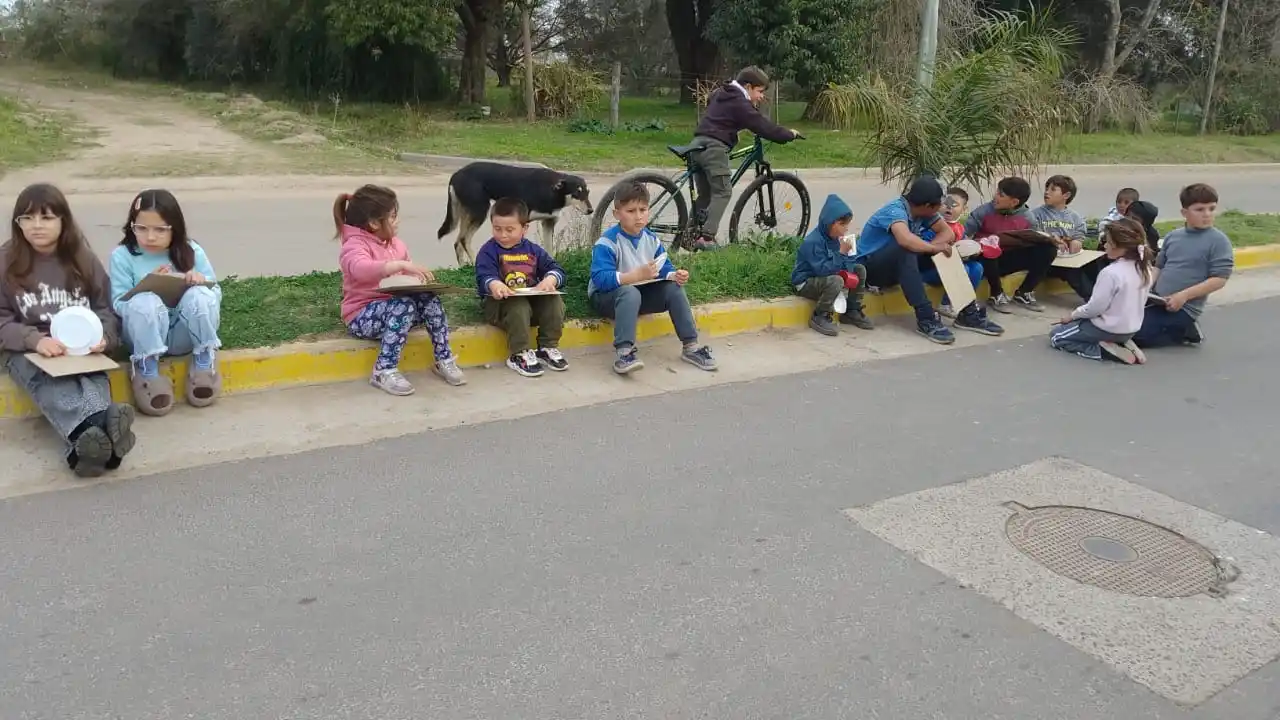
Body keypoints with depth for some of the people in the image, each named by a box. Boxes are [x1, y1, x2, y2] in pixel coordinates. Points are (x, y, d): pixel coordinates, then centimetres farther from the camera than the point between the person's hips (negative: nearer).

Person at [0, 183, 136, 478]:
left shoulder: (83, 259, 7)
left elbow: (105, 308, 8)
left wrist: (102, 337, -16)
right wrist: (36, 340, -23)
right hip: (26, 350, -2)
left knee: (94, 377, -33)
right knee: (47, 380, -37)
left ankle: (85, 440, -64)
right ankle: (97, 431, -68)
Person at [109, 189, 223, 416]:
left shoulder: (191, 251, 1)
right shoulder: (123, 256, -3)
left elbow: (216, 294, 3)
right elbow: (119, 305, -7)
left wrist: (204, 282, -20)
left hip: (184, 334, 1)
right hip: (146, 337, -1)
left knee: (200, 295, -29)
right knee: (144, 302, -34)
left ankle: (204, 360, -9)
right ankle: (147, 368, -16)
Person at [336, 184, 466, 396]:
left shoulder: (395, 244, 11)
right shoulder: (354, 246, -14)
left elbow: (408, 276, 19)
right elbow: (362, 269, -38)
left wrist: (421, 280, -7)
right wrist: (403, 265, -47)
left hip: (393, 307, 7)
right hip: (363, 315, -7)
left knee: (429, 300, -19)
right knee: (405, 305, -34)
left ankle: (444, 360, -10)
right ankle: (384, 371, -30)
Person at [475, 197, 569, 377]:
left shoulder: (533, 250, 11)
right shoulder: (488, 251, -2)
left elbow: (556, 268, 5)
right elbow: (484, 276, -16)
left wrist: (551, 279, -20)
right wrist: (494, 284, -42)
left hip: (532, 299, 4)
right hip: (500, 302, -4)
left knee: (554, 301, -21)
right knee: (518, 306, -36)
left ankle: (548, 348, -7)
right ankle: (520, 354, -24)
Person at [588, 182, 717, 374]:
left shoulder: (651, 240, 2)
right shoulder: (607, 243, -20)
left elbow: (666, 270, 3)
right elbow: (601, 279, -32)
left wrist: (675, 275, -23)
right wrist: (637, 275, -40)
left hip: (641, 292, 6)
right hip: (606, 295, -6)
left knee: (674, 288, -13)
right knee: (630, 292, -38)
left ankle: (691, 346, -9)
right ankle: (624, 353, -46)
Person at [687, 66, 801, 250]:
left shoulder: (720, 94, 21)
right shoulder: (740, 103, -7)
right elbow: (764, 126, -9)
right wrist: (790, 134, 2)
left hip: (697, 144, 9)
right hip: (714, 147, -9)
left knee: (704, 195, 13)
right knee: (722, 192, -7)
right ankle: (707, 237, -17)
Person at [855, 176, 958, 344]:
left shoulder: (922, 212, -1)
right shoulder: (896, 210, -25)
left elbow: (948, 233, -1)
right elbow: (906, 239, -43)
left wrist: (930, 246, -22)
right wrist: (934, 248, -27)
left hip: (895, 268, 8)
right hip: (868, 268, -8)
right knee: (906, 249, -35)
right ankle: (925, 318, -36)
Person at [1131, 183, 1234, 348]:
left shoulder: (1218, 241, -10)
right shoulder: (1172, 236, 8)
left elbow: (1219, 279, -14)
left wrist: (1184, 295, -21)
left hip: (1184, 308, -7)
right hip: (1157, 300, 7)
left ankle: (1186, 332, 3)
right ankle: (1180, 328, 13)